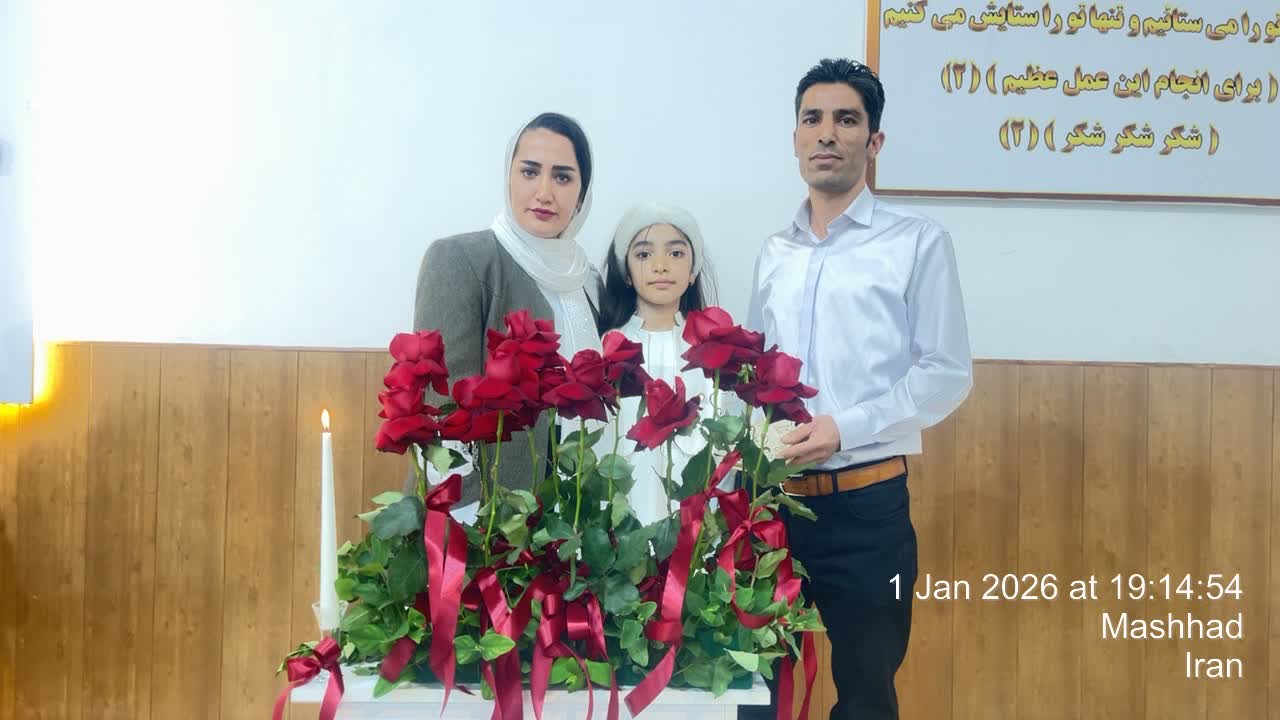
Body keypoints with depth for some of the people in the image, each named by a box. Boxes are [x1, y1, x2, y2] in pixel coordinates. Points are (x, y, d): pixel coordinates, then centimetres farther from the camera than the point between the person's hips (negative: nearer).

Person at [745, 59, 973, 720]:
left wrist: (844, 428, -17)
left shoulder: (917, 242, -3)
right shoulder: (774, 253, 12)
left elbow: (947, 374, -8)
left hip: (865, 503, -4)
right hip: (771, 497, 4)